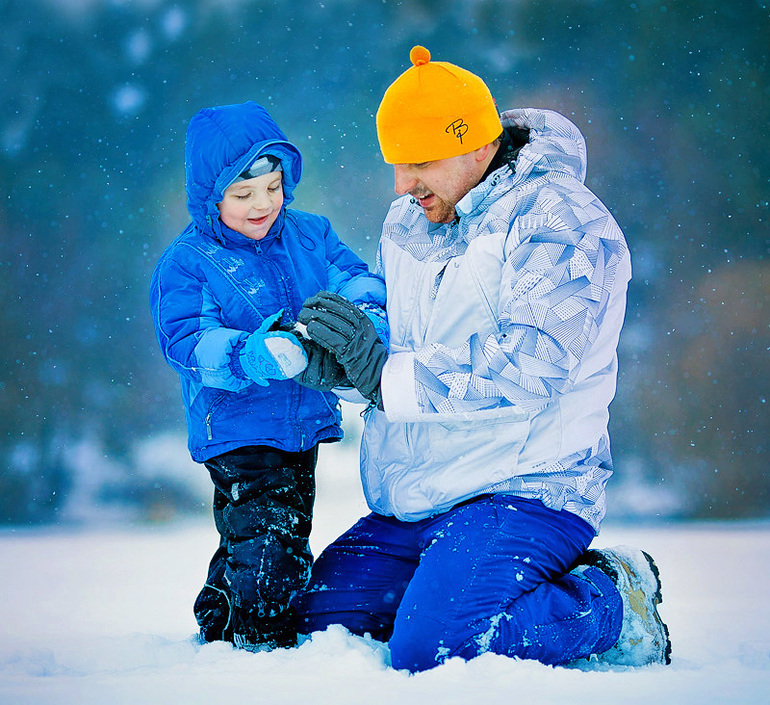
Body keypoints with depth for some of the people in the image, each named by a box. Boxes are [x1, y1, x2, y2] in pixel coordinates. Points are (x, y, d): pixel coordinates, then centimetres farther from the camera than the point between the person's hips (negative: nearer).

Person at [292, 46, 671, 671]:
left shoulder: (562, 223, -12)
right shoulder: (405, 226, 14)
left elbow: (531, 369, -24)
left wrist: (386, 375, -22)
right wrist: (332, 361, -3)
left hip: (523, 493, -9)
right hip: (408, 510, 9)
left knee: (429, 649, -27)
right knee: (317, 624, 3)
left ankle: (612, 606, -2)